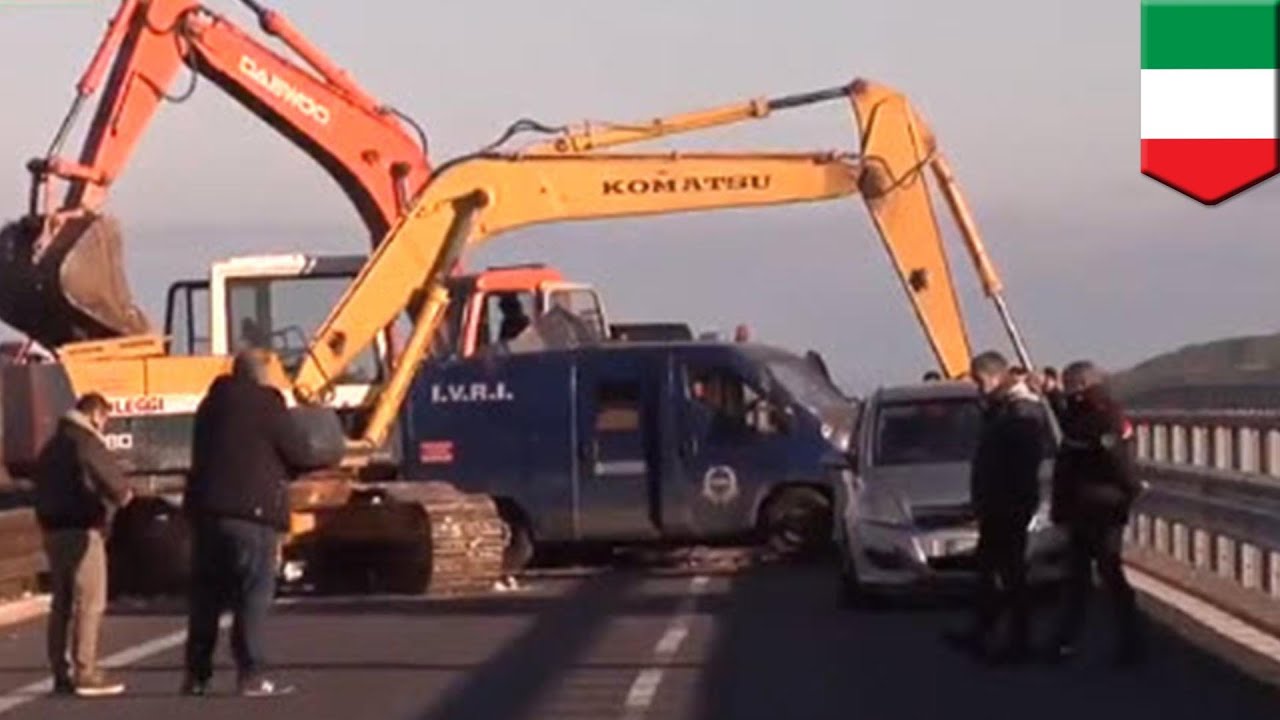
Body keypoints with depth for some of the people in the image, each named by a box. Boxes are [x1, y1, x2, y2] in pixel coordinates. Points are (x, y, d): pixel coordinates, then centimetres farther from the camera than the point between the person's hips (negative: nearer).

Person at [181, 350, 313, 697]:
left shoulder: (211, 404, 15)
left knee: (206, 594, 11)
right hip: (251, 512, -7)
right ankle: (250, 675, -9)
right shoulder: (266, 405, -7)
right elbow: (299, 452, -3)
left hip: (206, 510, 7)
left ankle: (196, 674, 13)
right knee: (253, 594, -4)